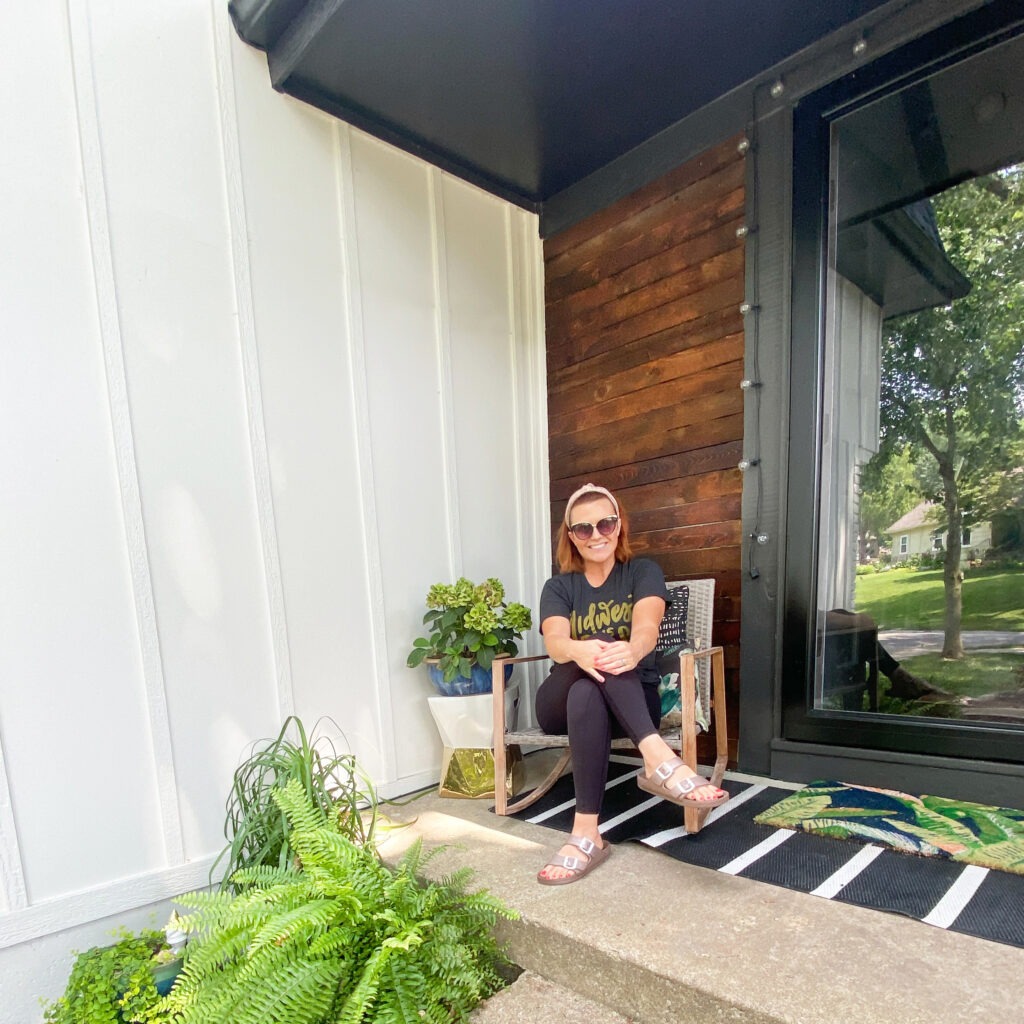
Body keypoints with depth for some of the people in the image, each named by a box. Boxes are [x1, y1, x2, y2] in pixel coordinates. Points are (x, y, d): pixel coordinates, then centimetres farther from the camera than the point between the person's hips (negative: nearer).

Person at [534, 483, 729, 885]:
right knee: (591, 668, -35)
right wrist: (578, 650, -45)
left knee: (587, 694, -38)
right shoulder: (558, 587, 8)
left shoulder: (643, 571, 5)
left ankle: (586, 833, -43)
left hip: (634, 699, -1)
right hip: (561, 703, 1)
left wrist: (632, 650, -48)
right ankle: (659, 758, -50)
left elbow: (646, 626, -19)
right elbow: (554, 640, -16)